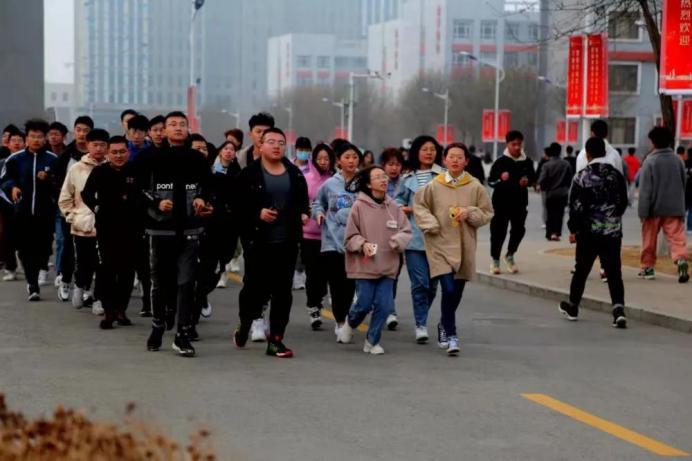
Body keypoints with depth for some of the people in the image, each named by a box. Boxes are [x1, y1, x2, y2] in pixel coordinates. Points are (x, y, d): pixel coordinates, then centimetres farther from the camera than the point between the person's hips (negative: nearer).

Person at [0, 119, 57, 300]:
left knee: (43, 248, 0)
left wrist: (47, 179, -11)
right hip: (22, 211, 1)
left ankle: (32, 281, 22)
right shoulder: (15, 159, 5)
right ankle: (33, 285, 4)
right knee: (26, 249, -3)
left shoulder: (53, 159, 2)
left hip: (46, 212, 0)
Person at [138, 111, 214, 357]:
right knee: (160, 281, 10)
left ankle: (182, 334, -5)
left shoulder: (198, 159, 7)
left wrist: (202, 200, -7)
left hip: (189, 229, 0)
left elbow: (209, 187, 14)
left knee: (186, 282, -6)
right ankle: (158, 326, 28)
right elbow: (140, 188, 1)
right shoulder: (153, 159, 3)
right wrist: (156, 203, -15)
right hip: (160, 228, 0)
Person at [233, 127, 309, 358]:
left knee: (283, 291, 3)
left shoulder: (295, 174, 9)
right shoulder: (250, 174, -4)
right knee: (255, 287, 1)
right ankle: (245, 324, 30)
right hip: (258, 242, -4)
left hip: (287, 242, 4)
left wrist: (303, 213, -1)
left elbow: (303, 200, 18)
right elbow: (238, 205, -7)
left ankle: (275, 339, 9)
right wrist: (257, 214, -20)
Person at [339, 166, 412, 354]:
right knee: (364, 304, 1)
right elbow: (350, 237, -2)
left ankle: (372, 341, 18)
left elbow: (406, 231, 6)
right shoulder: (359, 206, -6)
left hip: (387, 266, 3)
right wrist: (362, 244, -19)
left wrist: (398, 239, -14)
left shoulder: (393, 206, 3)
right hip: (364, 265, -3)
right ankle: (350, 323, 35)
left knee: (384, 306, 0)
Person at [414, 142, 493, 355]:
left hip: (464, 247, 3)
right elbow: (419, 206, 7)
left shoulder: (475, 187, -2)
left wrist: (470, 213, -13)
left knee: (456, 293, 13)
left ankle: (444, 325, 39)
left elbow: (487, 213, 5)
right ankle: (450, 335, -4)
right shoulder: (433, 186, -4)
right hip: (440, 245, -2)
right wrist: (431, 225, -7)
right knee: (448, 289, -15)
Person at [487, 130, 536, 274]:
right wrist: (500, 178, -24)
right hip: (501, 202, -3)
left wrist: (528, 181, -6)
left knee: (519, 229, -1)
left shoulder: (527, 162, 4)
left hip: (520, 202, 3)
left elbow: (533, 178, 17)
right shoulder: (501, 161, -6)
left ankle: (510, 255, 23)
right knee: (499, 231, 2)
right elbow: (490, 181, -4)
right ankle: (495, 260, 18)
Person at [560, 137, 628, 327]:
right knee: (614, 272, 1)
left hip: (589, 232, -2)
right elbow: (623, 203, 11)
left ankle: (572, 307, 26)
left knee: (581, 270, 12)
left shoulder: (582, 177, -9)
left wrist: (573, 229, 0)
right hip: (613, 232, 2)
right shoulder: (616, 175, 3)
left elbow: (576, 206, -10)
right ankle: (618, 309, -14)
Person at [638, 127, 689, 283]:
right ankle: (681, 260, -28)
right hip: (674, 208, 3)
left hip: (654, 208, -2)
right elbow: (684, 184, 13)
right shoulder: (678, 160, 5)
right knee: (677, 237, -4)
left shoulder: (650, 161, -9)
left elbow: (645, 189, -12)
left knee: (649, 240, 12)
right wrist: (681, 207, 23)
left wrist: (643, 211, -10)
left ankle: (647, 267, 20)